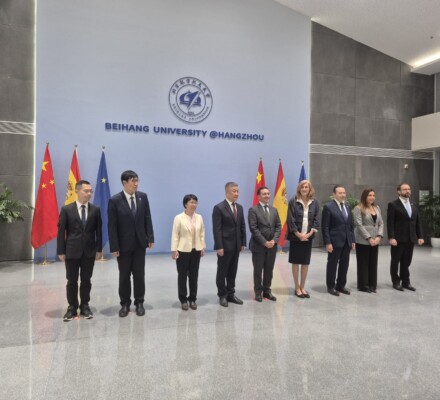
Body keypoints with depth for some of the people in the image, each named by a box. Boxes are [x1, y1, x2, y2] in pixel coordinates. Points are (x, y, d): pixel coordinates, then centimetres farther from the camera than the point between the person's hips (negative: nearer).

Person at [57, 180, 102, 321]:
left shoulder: (95, 209, 1)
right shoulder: (66, 209, -3)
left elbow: (99, 230, 3)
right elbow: (61, 231, -3)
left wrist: (99, 249, 0)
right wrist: (61, 251, -5)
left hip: (89, 251, 1)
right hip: (72, 251, -1)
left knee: (86, 280, 10)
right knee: (72, 281, 8)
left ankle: (85, 306, 23)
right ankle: (72, 307, 22)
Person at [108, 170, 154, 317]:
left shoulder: (143, 197, 0)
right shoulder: (114, 200, -10)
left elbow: (147, 219, 4)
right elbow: (112, 226, -10)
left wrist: (150, 238, -1)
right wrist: (114, 247, -12)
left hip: (140, 243, 2)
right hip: (123, 244, -2)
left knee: (139, 275, 10)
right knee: (124, 276, 10)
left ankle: (139, 302, 24)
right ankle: (125, 304, 25)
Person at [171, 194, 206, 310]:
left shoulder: (199, 217, 5)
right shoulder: (179, 218, -8)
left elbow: (202, 234, 9)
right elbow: (175, 235, -8)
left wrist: (203, 247, 6)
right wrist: (174, 250, -11)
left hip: (196, 251, 4)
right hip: (183, 251, -4)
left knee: (194, 276, 9)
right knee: (182, 276, 7)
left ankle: (192, 299, 21)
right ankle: (183, 300, 19)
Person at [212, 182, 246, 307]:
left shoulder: (239, 207, 10)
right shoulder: (219, 207, -10)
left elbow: (242, 226, 12)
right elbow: (216, 229, -14)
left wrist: (243, 243, 7)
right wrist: (219, 246, -18)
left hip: (236, 245, 6)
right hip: (224, 245, -6)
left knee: (232, 271, 14)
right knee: (222, 272, 7)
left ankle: (230, 294, 25)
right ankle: (222, 295, 20)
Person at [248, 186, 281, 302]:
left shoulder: (274, 210, 12)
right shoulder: (253, 210, -6)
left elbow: (278, 227, 8)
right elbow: (253, 229, -13)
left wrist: (274, 240, -8)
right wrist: (264, 242, -16)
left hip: (272, 245, 5)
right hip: (258, 246, -5)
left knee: (269, 270, 11)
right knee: (258, 271, 5)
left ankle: (267, 291, 24)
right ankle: (258, 292, 18)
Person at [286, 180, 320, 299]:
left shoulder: (314, 202, 4)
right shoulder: (293, 201, -4)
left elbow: (316, 220, 3)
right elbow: (290, 219, -7)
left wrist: (309, 233, -9)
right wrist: (298, 234, -13)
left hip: (308, 237, 3)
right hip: (296, 236, -3)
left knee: (306, 263, 8)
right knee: (295, 262, 4)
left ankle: (302, 287, 22)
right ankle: (297, 288, 15)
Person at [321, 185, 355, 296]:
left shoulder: (347, 207, 12)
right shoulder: (328, 207, -8)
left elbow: (351, 225, 15)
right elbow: (325, 227, -11)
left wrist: (353, 240, 9)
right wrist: (328, 242, -15)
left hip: (347, 241, 6)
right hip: (335, 241, -6)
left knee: (344, 265, 11)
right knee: (332, 264, 5)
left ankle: (341, 285, 25)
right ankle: (331, 287, 17)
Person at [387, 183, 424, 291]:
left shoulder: (413, 206, 15)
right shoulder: (393, 205, -5)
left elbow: (417, 222, 14)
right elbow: (390, 223, -12)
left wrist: (420, 236, 6)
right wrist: (391, 237, -18)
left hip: (410, 239, 5)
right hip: (398, 239, -5)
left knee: (406, 262, 11)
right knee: (395, 262, 6)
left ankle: (406, 282, 22)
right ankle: (396, 282, 16)